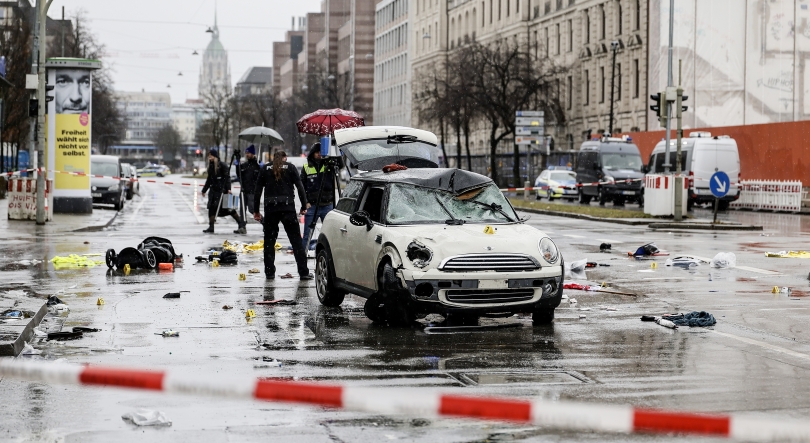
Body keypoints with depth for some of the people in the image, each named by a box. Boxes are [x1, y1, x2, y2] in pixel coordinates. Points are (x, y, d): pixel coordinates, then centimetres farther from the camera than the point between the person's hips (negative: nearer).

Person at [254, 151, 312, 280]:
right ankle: (303, 272, -2)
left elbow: (258, 190, 7)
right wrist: (304, 206, 5)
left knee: (269, 241, 11)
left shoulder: (266, 169, 10)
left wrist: (256, 211, 10)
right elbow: (300, 187, 0)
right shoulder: (290, 167, 7)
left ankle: (269, 272, 9)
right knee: (296, 240, 2)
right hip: (288, 207, -1)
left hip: (270, 208, 1)